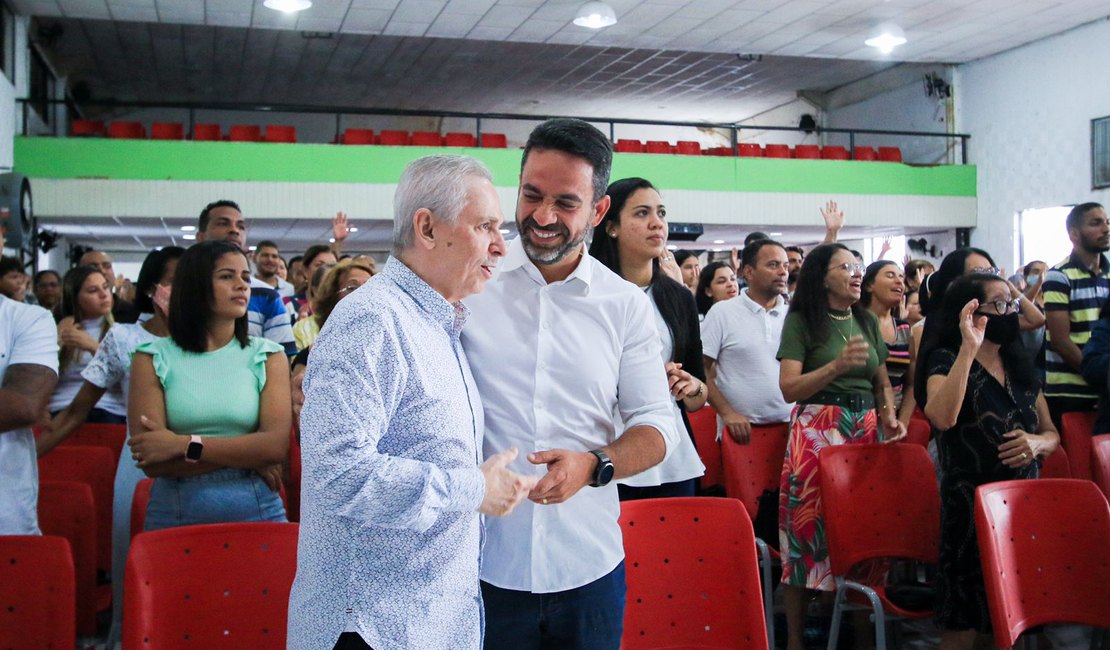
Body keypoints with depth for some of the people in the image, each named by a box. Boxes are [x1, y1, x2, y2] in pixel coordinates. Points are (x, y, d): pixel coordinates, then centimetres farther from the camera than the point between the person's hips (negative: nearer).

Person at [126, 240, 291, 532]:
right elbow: (151, 460, -10)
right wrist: (246, 456, -12)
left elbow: (276, 445, -11)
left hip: (256, 510, 1)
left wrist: (185, 445, -15)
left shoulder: (268, 356, 3)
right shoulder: (153, 358, 0)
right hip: (175, 512, -1)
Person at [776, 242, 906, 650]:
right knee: (810, 526, -5)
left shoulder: (867, 322, 15)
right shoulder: (801, 321, -2)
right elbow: (789, 389, -9)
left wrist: (889, 416, 3)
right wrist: (837, 365, -20)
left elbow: (882, 383, 22)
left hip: (867, 429, 5)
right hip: (817, 429, -5)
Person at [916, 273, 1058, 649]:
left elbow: (1052, 433, 19)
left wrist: (1038, 443, -4)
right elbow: (941, 417, -25)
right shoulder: (946, 360, -4)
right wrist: (968, 349, -26)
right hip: (971, 505, -6)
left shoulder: (1021, 366, 14)